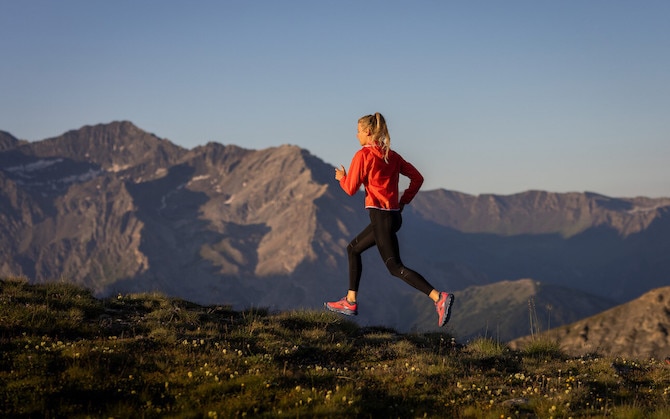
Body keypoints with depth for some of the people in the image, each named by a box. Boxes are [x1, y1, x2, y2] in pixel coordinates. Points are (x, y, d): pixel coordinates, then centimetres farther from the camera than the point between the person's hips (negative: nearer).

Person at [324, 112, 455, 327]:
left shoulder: (363, 155, -9)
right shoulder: (392, 156, 13)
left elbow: (351, 188, -9)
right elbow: (417, 178, 11)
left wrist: (341, 177, 11)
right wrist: (403, 201, 16)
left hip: (380, 216, -9)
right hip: (394, 215, 9)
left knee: (395, 267, -9)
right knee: (353, 249, 22)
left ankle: (439, 297, -22)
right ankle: (350, 302, 23)